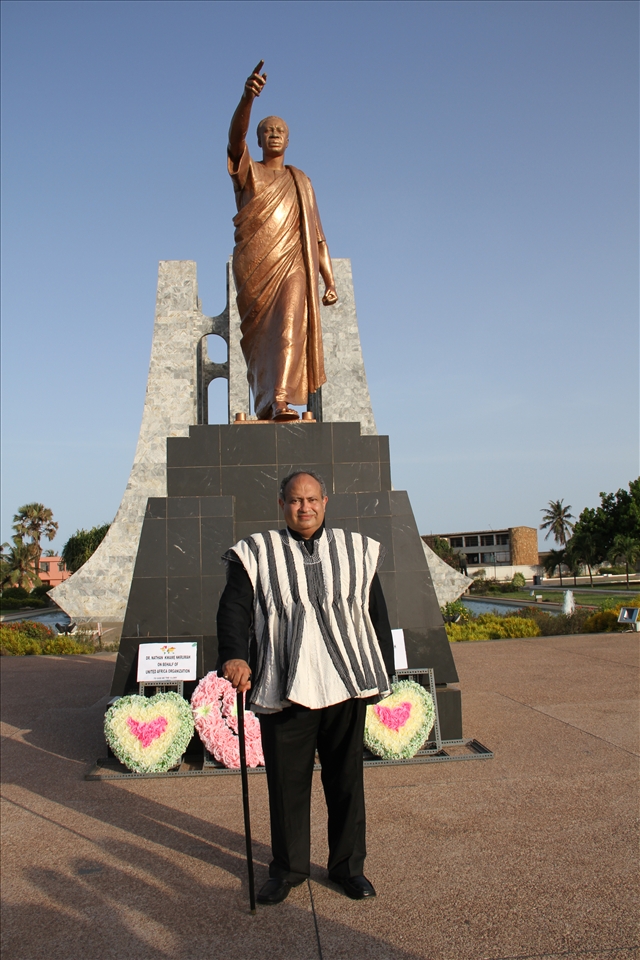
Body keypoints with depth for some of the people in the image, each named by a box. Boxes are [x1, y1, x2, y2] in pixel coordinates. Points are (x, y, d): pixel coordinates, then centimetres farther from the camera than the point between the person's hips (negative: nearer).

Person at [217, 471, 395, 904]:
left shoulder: (358, 550, 8)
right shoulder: (256, 554, 3)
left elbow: (377, 615, 11)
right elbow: (234, 609, -6)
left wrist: (384, 674, 10)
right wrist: (233, 656, -23)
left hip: (345, 685, 2)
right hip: (283, 689, -1)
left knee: (347, 779, 12)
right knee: (286, 781, 8)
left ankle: (349, 865, 30)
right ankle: (288, 867, 28)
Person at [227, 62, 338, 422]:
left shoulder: (301, 181, 22)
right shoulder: (248, 171, 15)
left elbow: (317, 236, 17)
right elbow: (236, 136, -9)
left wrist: (330, 281, 7)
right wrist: (247, 98, -28)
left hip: (293, 265, 1)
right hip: (255, 265, -1)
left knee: (290, 325, -19)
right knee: (259, 337, 1)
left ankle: (281, 399, -30)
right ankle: (264, 404, 11)